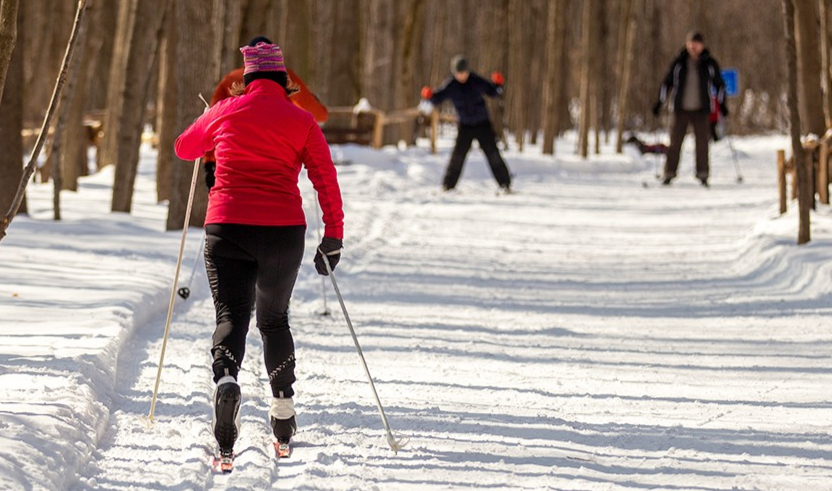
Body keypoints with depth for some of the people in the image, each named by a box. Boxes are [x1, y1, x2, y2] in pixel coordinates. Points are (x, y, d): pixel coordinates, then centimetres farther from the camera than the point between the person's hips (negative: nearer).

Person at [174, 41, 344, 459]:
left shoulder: (223, 113, 6)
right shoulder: (300, 121, 3)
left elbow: (184, 148, 24)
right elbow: (326, 181, -1)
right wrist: (333, 237, 1)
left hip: (226, 228, -1)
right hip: (283, 231, 1)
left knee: (231, 316, -3)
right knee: (274, 318, 20)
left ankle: (225, 378, -35)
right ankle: (282, 408, 20)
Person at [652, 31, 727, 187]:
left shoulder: (710, 64, 3)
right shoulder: (679, 63, 2)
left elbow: (719, 84, 12)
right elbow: (667, 82, 10)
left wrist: (721, 103, 6)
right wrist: (660, 102, 5)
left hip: (701, 109, 0)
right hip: (680, 109, 0)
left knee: (702, 142, -2)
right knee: (675, 141, -1)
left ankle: (703, 174, 5)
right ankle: (669, 174, 4)